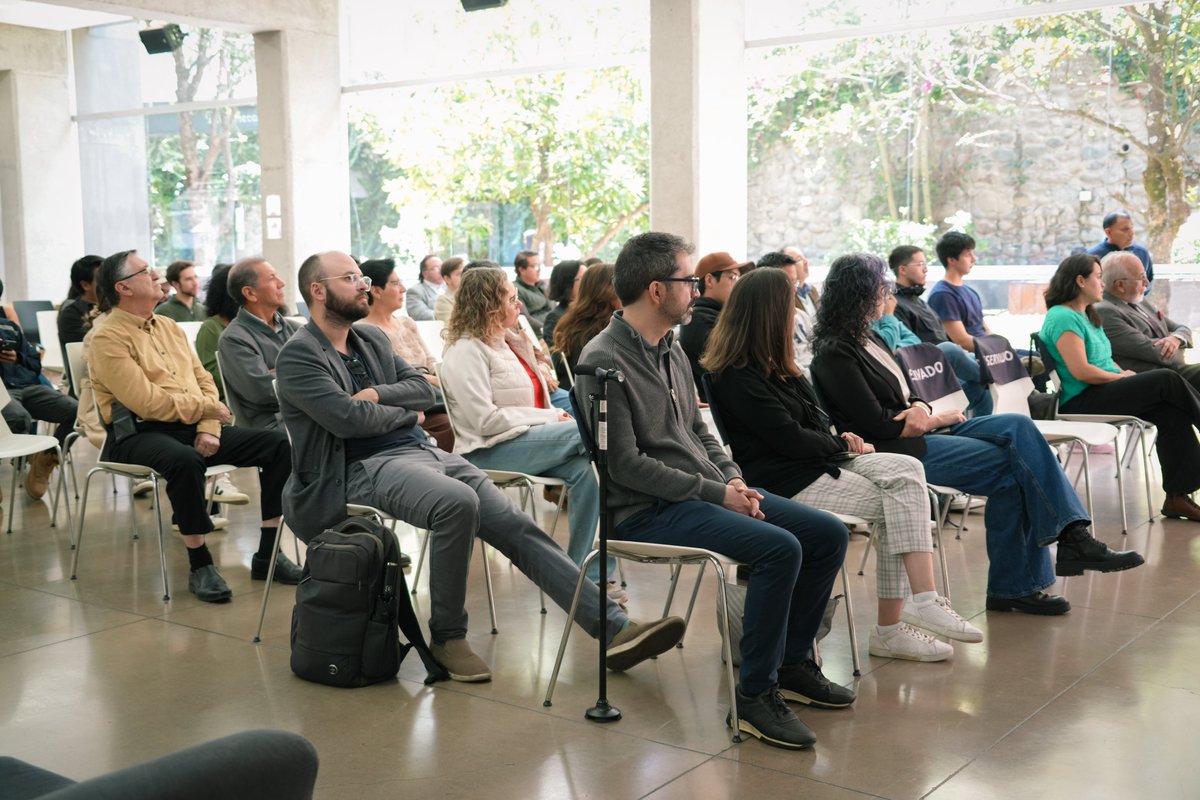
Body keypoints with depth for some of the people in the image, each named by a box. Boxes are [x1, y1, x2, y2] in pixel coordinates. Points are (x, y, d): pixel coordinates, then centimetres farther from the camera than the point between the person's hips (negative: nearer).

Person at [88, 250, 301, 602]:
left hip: (194, 427, 8)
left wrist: (208, 429, -3)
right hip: (139, 434, -7)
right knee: (185, 460, -41)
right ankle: (200, 566, -23)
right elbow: (147, 402, -17)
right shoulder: (108, 339, -8)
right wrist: (206, 407, -7)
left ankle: (267, 555, -5)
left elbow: (203, 379, 14)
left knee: (278, 444, -9)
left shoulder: (169, 326, 18)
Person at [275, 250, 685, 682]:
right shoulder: (298, 354, -5)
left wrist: (377, 395, -6)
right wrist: (405, 412, 1)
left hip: (420, 451, 7)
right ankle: (446, 636, -15)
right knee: (458, 502, -35)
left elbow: (422, 388, 13)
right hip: (362, 469, -7)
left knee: (515, 524, -9)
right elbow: (349, 417, -17)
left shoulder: (371, 338, 19)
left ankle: (613, 628, -14)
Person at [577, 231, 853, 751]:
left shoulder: (671, 350, 14)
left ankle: (792, 661, 16)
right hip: (647, 512, -9)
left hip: (702, 493, 9)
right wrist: (716, 492, -17)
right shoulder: (604, 362, -14)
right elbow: (625, 464, -19)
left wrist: (734, 479, 2)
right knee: (779, 548, -28)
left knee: (828, 534, 2)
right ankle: (755, 694, -15)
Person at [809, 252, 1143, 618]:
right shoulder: (836, 354, -13)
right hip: (894, 450, -9)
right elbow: (878, 426, -17)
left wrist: (921, 409, -7)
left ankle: (1074, 535, -17)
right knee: (1009, 464, -17)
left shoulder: (866, 337, 17)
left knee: (1019, 427, -11)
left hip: (918, 433, 9)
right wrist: (935, 419, -4)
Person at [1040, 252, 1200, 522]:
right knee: (1168, 380, -18)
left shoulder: (1087, 316, 21)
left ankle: (1178, 495, -15)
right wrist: (1121, 377, -9)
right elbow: (1081, 371, -20)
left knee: (1172, 413, -13)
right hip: (1080, 403, -9)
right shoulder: (1063, 317, -11)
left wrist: (1123, 373, 2)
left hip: (1104, 393, 9)